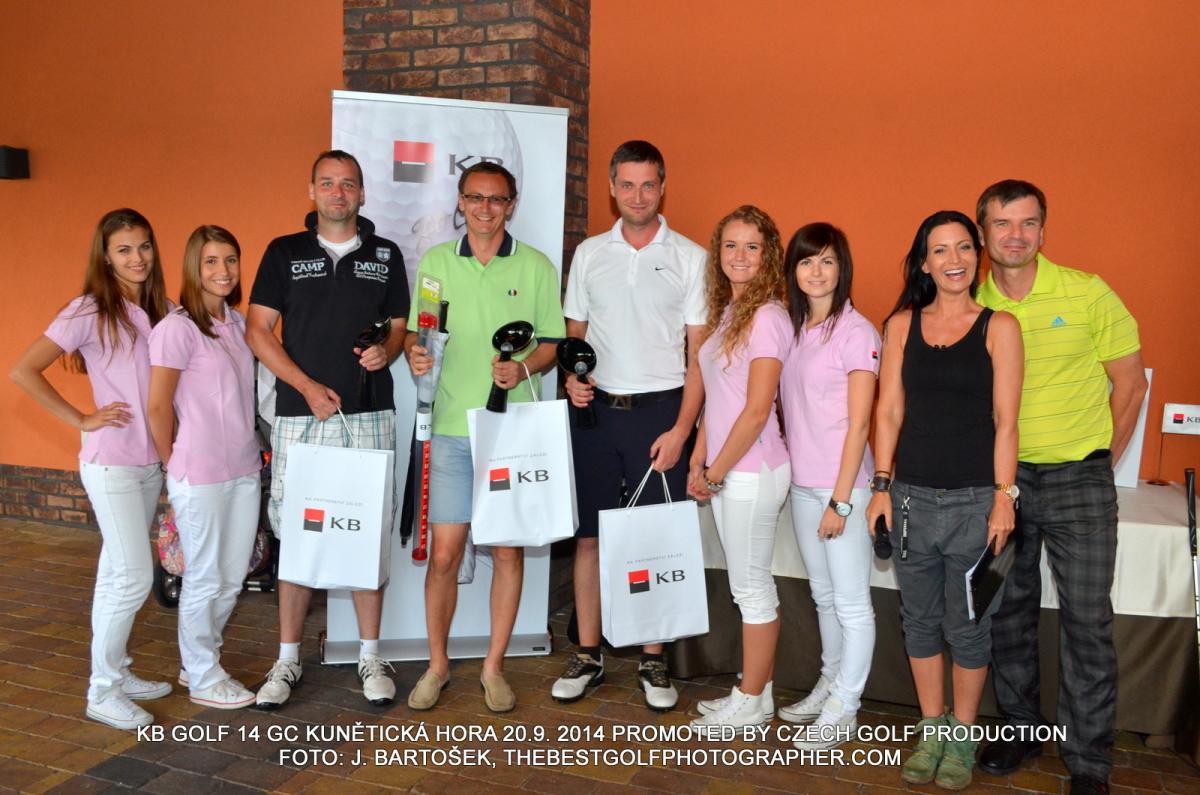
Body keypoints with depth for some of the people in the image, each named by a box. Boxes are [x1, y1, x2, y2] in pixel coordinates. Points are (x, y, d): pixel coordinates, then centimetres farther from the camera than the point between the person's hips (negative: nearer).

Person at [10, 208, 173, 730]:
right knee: (134, 575, -7)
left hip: (151, 460, 6)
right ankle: (102, 692, 8)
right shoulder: (90, 312, -11)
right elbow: (24, 372, -13)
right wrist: (81, 420, -12)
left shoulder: (161, 309, 6)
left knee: (118, 572, 15)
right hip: (111, 461, -6)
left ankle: (116, 672, 26)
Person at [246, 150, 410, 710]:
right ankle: (288, 659, 17)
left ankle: (370, 657, 16)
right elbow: (257, 331, 3)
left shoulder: (386, 255, 11)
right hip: (300, 415, 0)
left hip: (369, 416, 1)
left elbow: (399, 325, 14)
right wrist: (308, 387, -7)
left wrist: (386, 350, -10)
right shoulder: (283, 253, 8)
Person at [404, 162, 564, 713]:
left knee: (508, 551, 6)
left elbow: (554, 342, 6)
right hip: (452, 428, 1)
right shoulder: (435, 262, 10)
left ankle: (494, 667, 22)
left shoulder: (536, 267, 5)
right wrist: (415, 354, -10)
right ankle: (437, 664, 22)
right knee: (444, 553, 2)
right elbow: (415, 333, 12)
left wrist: (525, 367, -14)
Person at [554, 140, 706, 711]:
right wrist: (573, 376, -6)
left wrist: (681, 428, -10)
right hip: (596, 408, 3)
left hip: (660, 411, -2)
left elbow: (699, 353, -2)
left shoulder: (690, 258, 1)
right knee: (588, 535, 6)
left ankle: (653, 662, 18)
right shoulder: (589, 253, 10)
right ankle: (587, 656, 20)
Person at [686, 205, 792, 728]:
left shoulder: (767, 317, -16)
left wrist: (716, 472, -12)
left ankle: (750, 704, 20)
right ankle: (756, 691, 30)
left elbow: (756, 411, -19)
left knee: (751, 587, 4)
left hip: (751, 471, -8)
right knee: (748, 585, 17)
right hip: (726, 470, 8)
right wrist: (698, 462, 10)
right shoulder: (726, 312, 11)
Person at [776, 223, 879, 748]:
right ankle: (829, 685, 33)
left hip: (842, 484, -7)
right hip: (802, 482, 7)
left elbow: (858, 424, -13)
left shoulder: (856, 331, -11)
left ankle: (844, 708, 17)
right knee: (823, 594, 18)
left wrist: (840, 500, -14)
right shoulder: (794, 328, 9)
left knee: (851, 601, 5)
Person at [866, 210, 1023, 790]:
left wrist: (1004, 496, -8)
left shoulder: (998, 327, -2)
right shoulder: (902, 325, 5)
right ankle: (931, 729, 31)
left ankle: (963, 736, 28)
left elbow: (1005, 421, -4)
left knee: (968, 627, 8)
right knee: (920, 620, 13)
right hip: (913, 497, 3)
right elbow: (889, 411, 4)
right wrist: (882, 486, 0)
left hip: (974, 501, -2)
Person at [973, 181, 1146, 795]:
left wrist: (1102, 459, 2)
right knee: (1008, 610, 12)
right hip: (1001, 478, 3)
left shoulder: (1087, 294, -6)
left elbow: (1130, 381, 2)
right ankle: (1020, 728, 31)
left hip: (1078, 480, -2)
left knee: (1087, 621, 1)